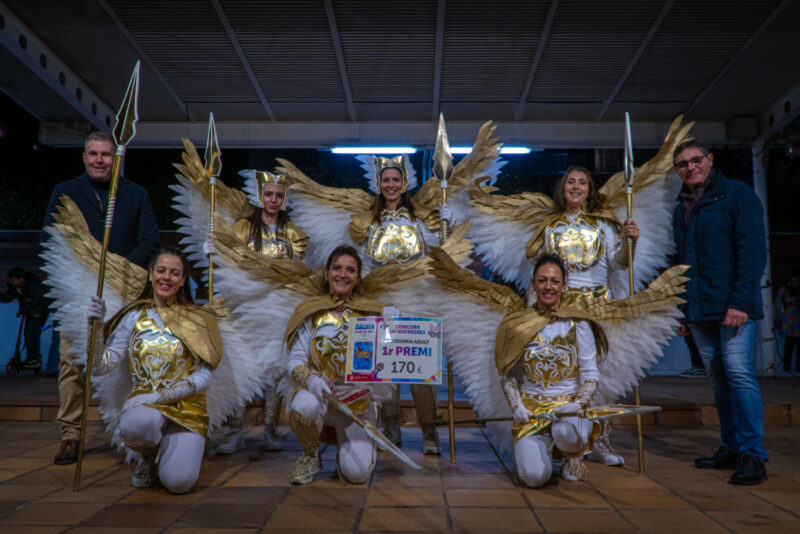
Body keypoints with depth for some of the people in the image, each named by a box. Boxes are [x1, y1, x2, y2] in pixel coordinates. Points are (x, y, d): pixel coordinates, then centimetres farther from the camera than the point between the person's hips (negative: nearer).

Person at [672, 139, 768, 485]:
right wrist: (682, 309, 15)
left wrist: (740, 301, -18)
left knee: (739, 374, -9)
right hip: (699, 311, 6)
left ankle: (752, 456, -3)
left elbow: (752, 252, -10)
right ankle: (731, 449, 18)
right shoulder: (681, 210, 18)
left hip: (732, 307, -6)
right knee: (719, 380, 10)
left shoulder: (737, 195, -2)